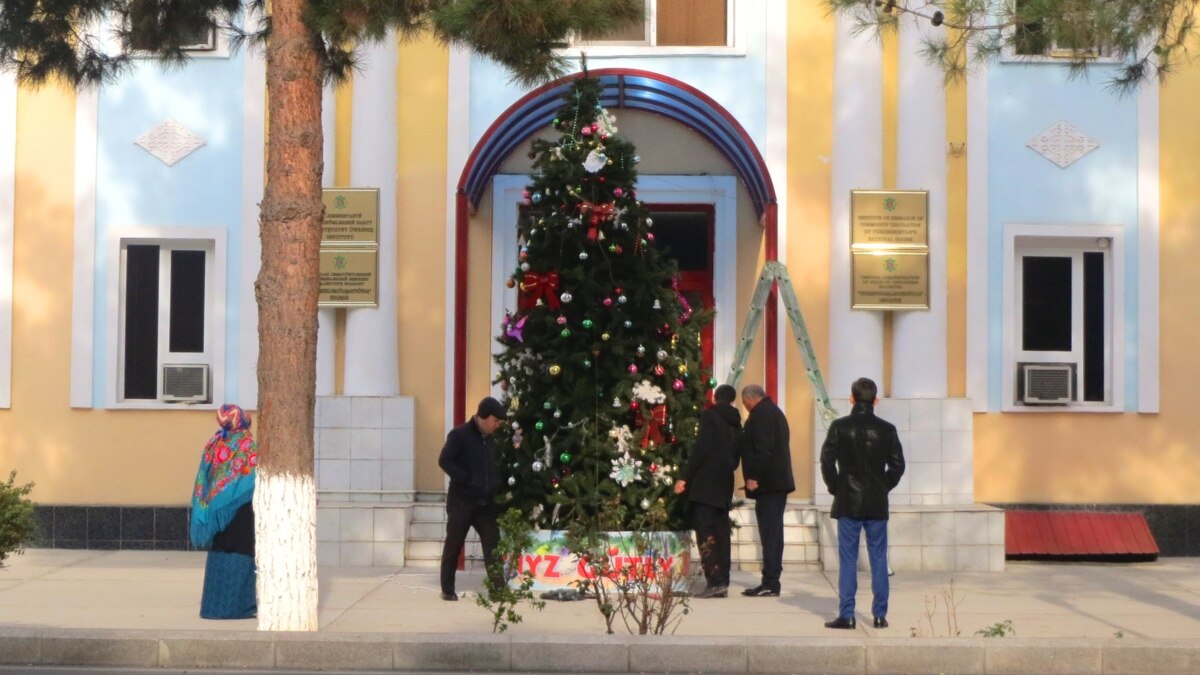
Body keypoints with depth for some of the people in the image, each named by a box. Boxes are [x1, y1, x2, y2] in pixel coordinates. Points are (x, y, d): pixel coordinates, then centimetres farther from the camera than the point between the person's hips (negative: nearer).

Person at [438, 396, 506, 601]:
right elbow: (444, 461, -16)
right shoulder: (459, 435, -8)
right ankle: (448, 589, 13)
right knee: (453, 546, 4)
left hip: (485, 502, 6)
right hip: (461, 501, -6)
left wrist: (496, 483, 4)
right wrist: (467, 480, -20)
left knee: (493, 545, -1)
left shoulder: (490, 439, 12)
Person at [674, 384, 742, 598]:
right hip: (725, 484, 7)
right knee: (720, 532, 8)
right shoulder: (735, 423, 15)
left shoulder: (710, 416, -5)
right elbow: (736, 456, 17)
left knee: (705, 532, -10)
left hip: (705, 484, -7)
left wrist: (684, 476, -14)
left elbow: (701, 448, -15)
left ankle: (715, 581, -19)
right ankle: (722, 583, 7)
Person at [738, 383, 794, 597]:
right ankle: (771, 582, 13)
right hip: (779, 481, 10)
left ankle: (770, 583, -12)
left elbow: (762, 449, -21)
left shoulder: (760, 414, -10)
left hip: (767, 483, -10)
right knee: (773, 532, 11)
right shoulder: (776, 412, 21)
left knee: (769, 533, -10)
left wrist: (753, 477, -20)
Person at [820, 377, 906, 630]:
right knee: (878, 558, 8)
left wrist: (835, 488, 5)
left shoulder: (840, 427, -6)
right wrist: (883, 488, 12)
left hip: (848, 502, -1)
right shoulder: (886, 429, -1)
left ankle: (846, 615, 0)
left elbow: (827, 461, -8)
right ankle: (880, 614, 9)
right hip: (877, 504, 1)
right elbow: (897, 465, 0)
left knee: (848, 559, 2)